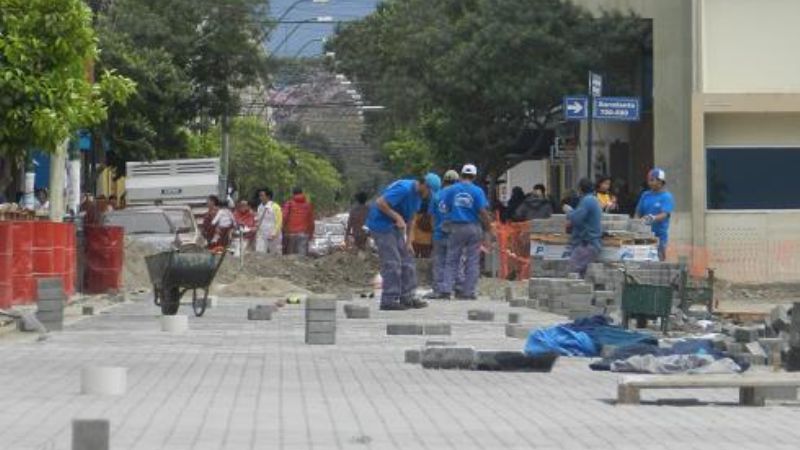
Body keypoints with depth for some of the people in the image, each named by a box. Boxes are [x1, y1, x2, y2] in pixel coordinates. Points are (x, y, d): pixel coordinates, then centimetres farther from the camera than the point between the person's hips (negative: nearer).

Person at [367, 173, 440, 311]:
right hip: (381, 224, -10)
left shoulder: (418, 195, 6)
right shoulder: (404, 189, -23)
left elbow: (409, 218, 12)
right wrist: (397, 217, -26)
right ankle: (389, 300, -6)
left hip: (394, 227, 10)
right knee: (392, 263, -10)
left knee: (406, 259, 8)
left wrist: (408, 243, 8)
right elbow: (380, 203, -26)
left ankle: (407, 297, 13)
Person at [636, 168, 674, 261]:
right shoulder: (645, 195, 11)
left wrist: (653, 218, -37)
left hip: (660, 234, -5)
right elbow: (638, 213, 14)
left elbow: (665, 214, -18)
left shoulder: (667, 197, -5)